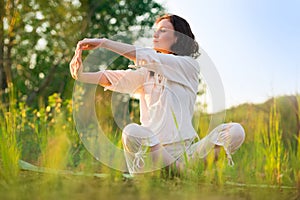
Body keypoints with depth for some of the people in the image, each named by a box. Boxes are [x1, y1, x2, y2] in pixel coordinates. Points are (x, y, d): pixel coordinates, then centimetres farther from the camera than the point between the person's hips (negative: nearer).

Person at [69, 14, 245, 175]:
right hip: (151, 153, 1)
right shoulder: (147, 73, 16)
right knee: (132, 132, -33)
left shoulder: (189, 66, 5)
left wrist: (104, 42, -12)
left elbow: (148, 58, -8)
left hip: (186, 151, -1)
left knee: (235, 131, -24)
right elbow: (113, 78, -1)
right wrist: (81, 76, -21)